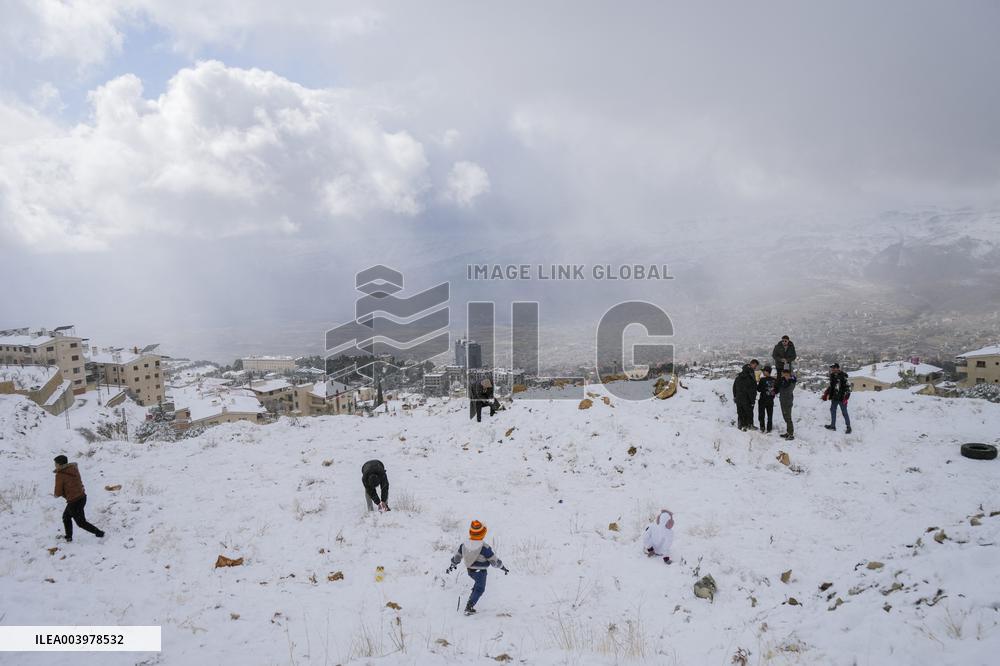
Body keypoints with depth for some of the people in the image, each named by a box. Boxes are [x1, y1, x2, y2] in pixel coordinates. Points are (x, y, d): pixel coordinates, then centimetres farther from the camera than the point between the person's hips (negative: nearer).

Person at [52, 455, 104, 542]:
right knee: (66, 516, 26)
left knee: (81, 522, 9)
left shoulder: (60, 475, -17)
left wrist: (55, 493, 11)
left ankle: (99, 533, 11)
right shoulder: (74, 469, 3)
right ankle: (69, 536, 31)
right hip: (82, 497, 8)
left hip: (74, 502, -8)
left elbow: (58, 493, -13)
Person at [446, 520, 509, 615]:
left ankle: (470, 603, 30)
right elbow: (494, 561, -18)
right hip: (480, 572, -6)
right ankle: (469, 607, 5)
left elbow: (457, 556, 2)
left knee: (477, 585, 29)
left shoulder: (464, 545, -12)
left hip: (470, 571, 6)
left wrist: (452, 565, 21)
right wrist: (503, 568, -1)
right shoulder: (484, 547, -27)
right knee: (479, 589, 11)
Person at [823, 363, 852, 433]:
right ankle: (833, 425, 25)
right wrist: (826, 394, 17)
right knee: (832, 410, 14)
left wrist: (846, 396, -19)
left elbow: (848, 386, -14)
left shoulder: (843, 376, -14)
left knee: (844, 412, -2)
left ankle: (848, 427, 8)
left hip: (841, 398, -8)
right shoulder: (833, 376, 8)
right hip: (834, 397, 8)